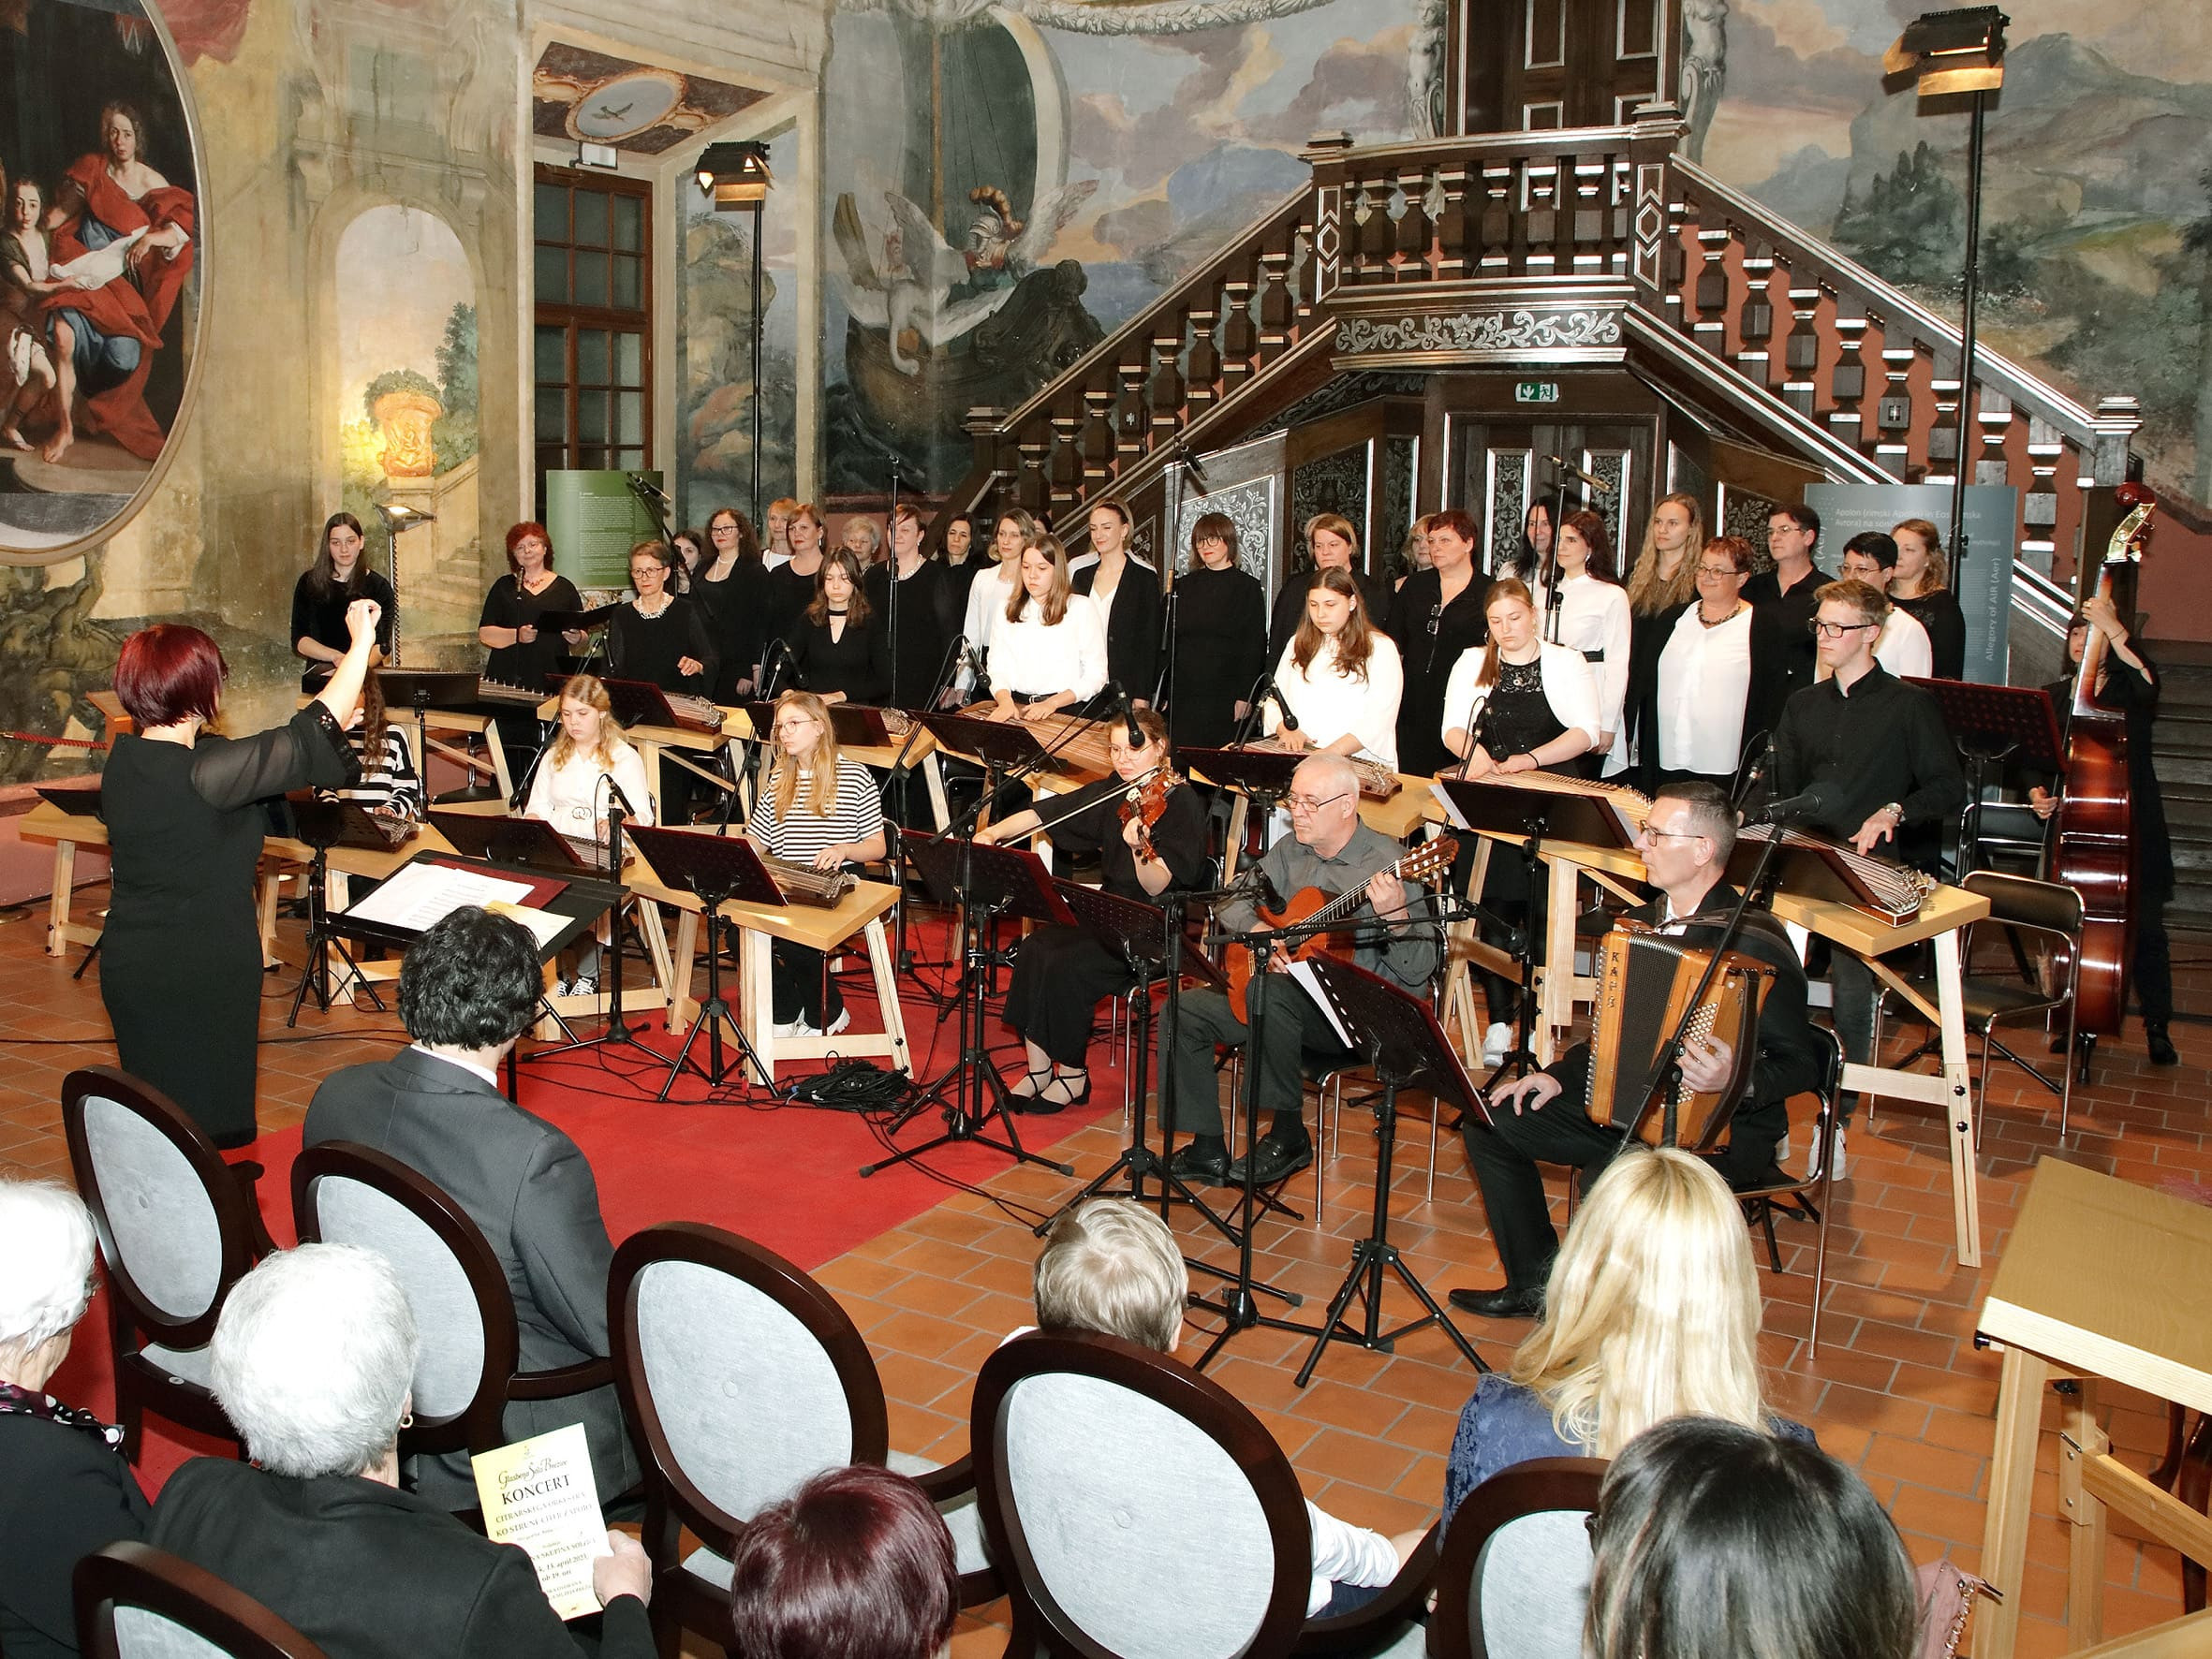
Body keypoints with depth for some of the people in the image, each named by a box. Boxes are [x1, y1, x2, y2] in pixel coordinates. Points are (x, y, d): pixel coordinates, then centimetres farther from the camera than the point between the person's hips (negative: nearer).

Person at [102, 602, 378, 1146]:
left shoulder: (126, 758, 1)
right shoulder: (197, 773, -26)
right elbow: (312, 739, -23)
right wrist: (361, 644, -15)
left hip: (131, 968, 9)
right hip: (199, 977, -9)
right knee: (208, 1125, 5)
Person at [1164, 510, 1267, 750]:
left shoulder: (1248, 587, 2)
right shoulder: (1183, 585, 13)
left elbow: (1255, 646, -2)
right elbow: (1167, 642, 13)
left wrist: (1245, 696, -9)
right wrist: (1162, 694, 6)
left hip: (1225, 694, -3)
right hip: (1183, 692, 3)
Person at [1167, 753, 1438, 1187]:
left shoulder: (1387, 864, -14)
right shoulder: (1292, 850, 7)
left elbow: (1418, 973, -18)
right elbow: (1231, 902, 10)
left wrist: (1397, 915, -37)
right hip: (1294, 999, 8)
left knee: (1270, 989, -35)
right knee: (1186, 1012, -6)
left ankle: (1289, 1135, -19)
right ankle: (1207, 1149, 2)